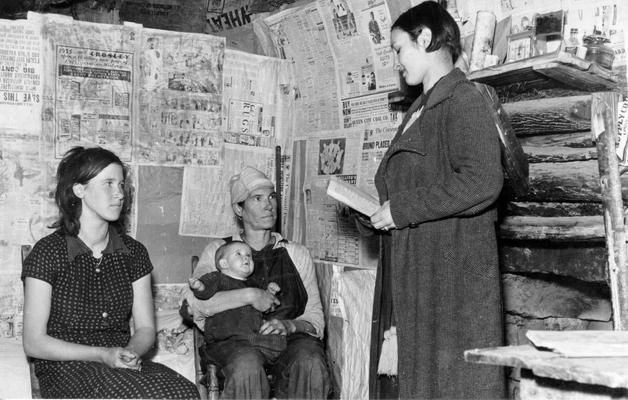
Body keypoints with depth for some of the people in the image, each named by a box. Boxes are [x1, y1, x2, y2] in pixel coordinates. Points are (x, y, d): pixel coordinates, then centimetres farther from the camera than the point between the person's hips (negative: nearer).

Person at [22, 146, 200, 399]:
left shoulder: (133, 252, 11)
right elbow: (34, 342, -6)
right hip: (66, 367, -5)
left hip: (122, 366, 5)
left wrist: (131, 352, -11)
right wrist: (103, 355, -17)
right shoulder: (48, 252, -4)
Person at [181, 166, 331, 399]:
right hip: (235, 340, -2)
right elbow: (192, 304, -7)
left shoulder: (296, 254, 19)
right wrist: (249, 295, -14)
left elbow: (315, 318, 12)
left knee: (311, 364, -33)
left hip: (288, 338, 2)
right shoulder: (219, 251, 12)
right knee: (247, 366, -37)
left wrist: (290, 325, -11)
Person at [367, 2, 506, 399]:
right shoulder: (422, 109, 18)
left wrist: (402, 209, -18)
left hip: (452, 271, -9)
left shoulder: (464, 100, -10)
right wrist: (383, 209, 8)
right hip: (416, 271, 9)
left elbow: (482, 182, -23)